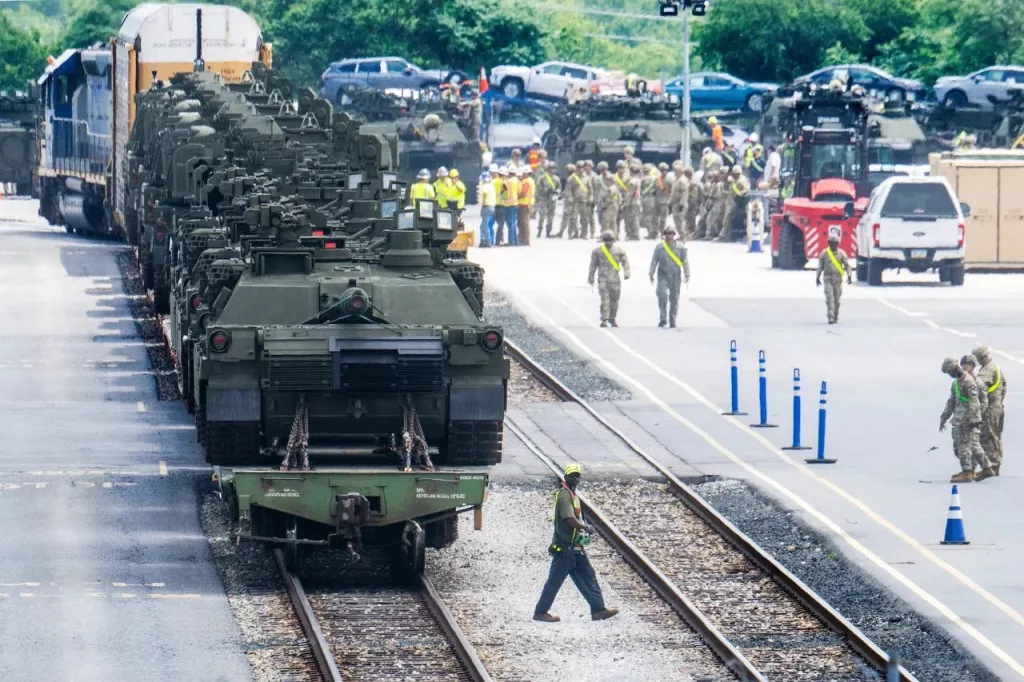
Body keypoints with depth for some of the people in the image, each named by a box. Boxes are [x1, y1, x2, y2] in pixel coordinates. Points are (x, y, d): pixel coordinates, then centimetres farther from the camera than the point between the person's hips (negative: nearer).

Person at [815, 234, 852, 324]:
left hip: (838, 279, 1)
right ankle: (830, 317, -17)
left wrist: (849, 276, -7)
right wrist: (817, 278, 10)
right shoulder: (824, 253, 3)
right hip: (828, 278, -1)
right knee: (829, 298, -12)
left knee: (837, 298, 7)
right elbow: (820, 266, 9)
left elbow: (847, 265, 3)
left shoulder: (841, 253, 3)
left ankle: (836, 316, 22)